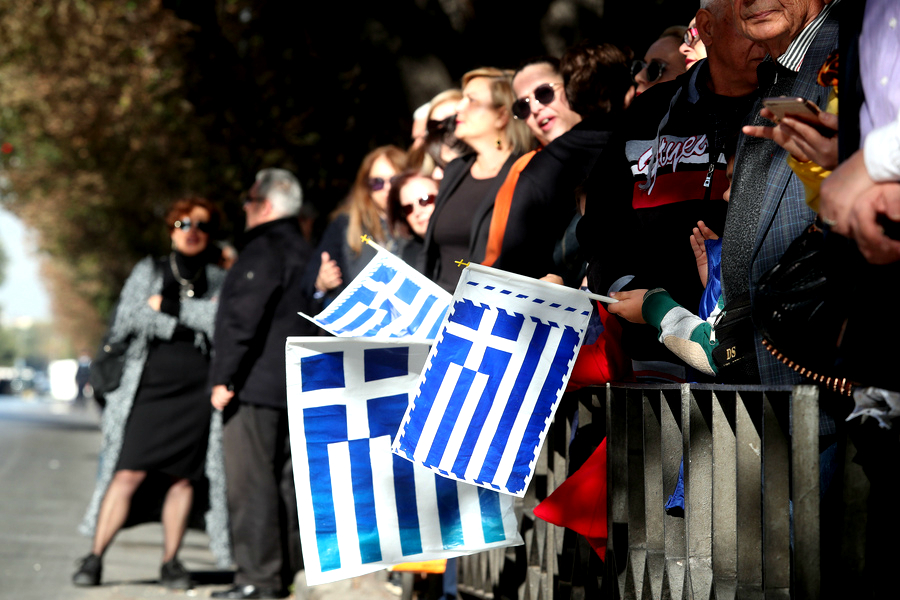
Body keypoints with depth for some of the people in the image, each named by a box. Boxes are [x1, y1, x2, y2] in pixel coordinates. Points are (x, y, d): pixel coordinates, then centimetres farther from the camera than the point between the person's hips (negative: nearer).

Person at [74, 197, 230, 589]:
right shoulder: (148, 272, 11)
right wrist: (190, 323, -5)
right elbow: (125, 322, -1)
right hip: (149, 384, -1)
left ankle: (170, 562, 8)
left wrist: (168, 307, -5)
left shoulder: (219, 281, 13)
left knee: (184, 477, -1)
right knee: (130, 472, -10)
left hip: (196, 391, 1)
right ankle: (95, 557, -4)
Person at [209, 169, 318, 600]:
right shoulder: (304, 251, 18)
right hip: (294, 386, 10)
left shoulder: (264, 249, -12)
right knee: (282, 480, 12)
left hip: (254, 386, -10)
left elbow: (244, 318, -18)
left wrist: (224, 377, -16)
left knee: (249, 483, -9)